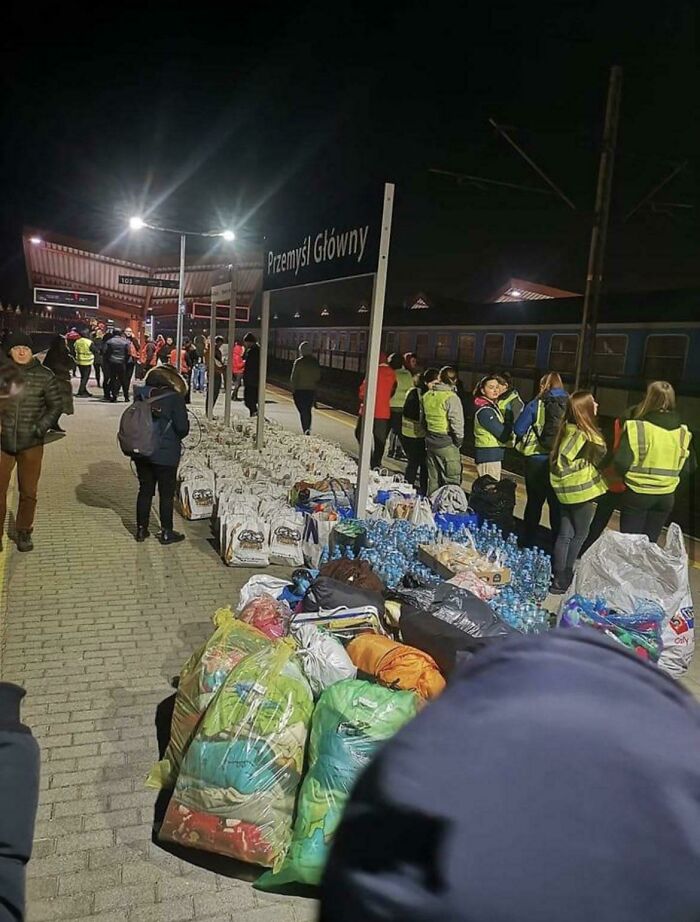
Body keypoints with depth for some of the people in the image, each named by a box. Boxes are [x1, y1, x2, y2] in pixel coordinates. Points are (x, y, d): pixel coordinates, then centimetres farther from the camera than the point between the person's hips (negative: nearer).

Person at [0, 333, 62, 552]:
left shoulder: (44, 375, -1)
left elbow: (56, 405, 4)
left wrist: (41, 427, -7)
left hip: (31, 443, 0)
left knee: (28, 492, 11)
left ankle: (24, 532, 29)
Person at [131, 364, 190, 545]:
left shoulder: (141, 395, 0)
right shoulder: (174, 398, -14)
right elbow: (182, 428, -14)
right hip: (166, 454, -4)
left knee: (145, 490, 17)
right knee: (166, 493, 9)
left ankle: (141, 529, 25)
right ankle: (166, 532, 18)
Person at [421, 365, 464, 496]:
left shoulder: (427, 395, 5)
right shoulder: (451, 398, -16)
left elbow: (422, 418, 13)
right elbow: (457, 423, -17)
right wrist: (459, 441, -4)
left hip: (430, 441, 7)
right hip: (447, 443, -7)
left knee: (433, 479, 17)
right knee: (451, 481, 0)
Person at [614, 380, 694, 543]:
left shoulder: (637, 427, -16)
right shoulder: (683, 432, 0)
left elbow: (622, 462, -21)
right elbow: (688, 467, 6)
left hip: (637, 494, -4)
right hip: (666, 496, 4)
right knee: (649, 543, 17)